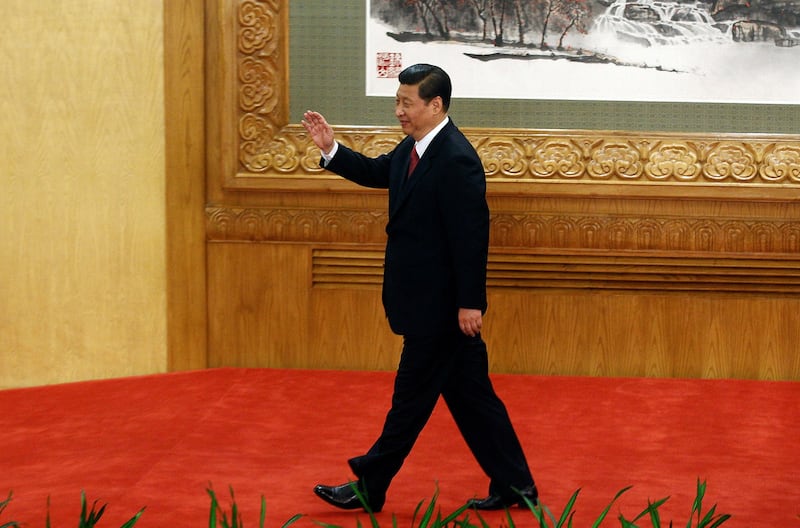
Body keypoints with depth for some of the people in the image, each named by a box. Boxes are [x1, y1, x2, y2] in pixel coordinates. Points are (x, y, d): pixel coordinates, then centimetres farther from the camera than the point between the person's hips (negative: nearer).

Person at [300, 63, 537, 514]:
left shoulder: (456, 160, -21)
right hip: (433, 304, 10)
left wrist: (470, 303, -21)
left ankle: (369, 488, 13)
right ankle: (515, 485, 19)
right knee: (471, 395, 13)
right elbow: (377, 173, 25)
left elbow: (472, 236, -22)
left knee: (412, 396, 3)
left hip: (441, 306, -10)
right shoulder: (415, 148, 8)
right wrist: (332, 150, 10)